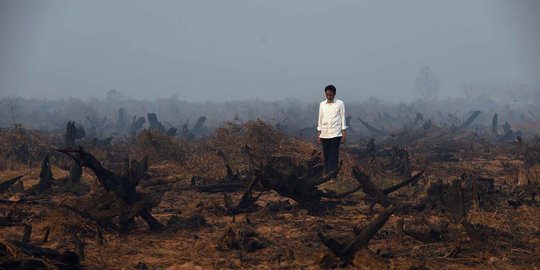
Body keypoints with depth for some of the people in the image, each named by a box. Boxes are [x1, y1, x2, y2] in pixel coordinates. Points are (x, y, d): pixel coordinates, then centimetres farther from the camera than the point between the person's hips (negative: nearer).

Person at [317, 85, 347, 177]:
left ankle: (332, 178, -12)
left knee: (334, 156, -9)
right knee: (326, 156, 4)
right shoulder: (322, 104, 9)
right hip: (324, 134, 3)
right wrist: (318, 134, 9)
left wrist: (344, 134, -4)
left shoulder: (340, 103, 0)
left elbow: (343, 118, 1)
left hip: (336, 134, -3)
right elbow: (320, 119, 13)